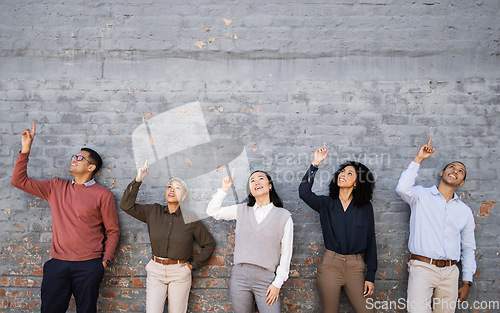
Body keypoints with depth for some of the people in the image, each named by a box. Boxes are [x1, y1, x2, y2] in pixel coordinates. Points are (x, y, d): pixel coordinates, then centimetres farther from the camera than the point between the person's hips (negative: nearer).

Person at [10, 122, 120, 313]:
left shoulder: (103, 195, -1)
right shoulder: (56, 188, 11)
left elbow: (113, 231, 3)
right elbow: (19, 181, 10)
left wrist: (105, 260, -5)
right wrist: (26, 149, 4)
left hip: (89, 266, -3)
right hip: (58, 264, 3)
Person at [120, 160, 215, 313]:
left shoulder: (191, 219, -2)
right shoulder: (153, 211, 3)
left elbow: (209, 243, 7)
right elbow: (126, 205, -4)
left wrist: (194, 264, 2)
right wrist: (137, 180, -12)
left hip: (179, 273, -1)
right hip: (155, 271, 1)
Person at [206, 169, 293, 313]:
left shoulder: (284, 216, 1)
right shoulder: (242, 210, 8)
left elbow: (286, 252, 1)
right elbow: (212, 211, 13)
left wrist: (277, 283, -4)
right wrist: (225, 188, 6)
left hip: (266, 279, -2)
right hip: (239, 275, 2)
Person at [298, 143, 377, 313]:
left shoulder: (365, 207, 5)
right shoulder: (326, 203, 5)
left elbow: (370, 241, 6)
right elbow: (304, 192, -14)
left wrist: (370, 276, 2)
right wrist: (315, 164, -18)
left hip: (356, 267, 0)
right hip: (330, 264, 0)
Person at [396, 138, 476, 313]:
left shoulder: (465, 211, 15)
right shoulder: (421, 196, 5)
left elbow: (468, 249, 18)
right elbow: (402, 188, -19)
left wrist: (466, 283, 12)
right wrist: (418, 159, -13)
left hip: (450, 272, 4)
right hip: (422, 267, -4)